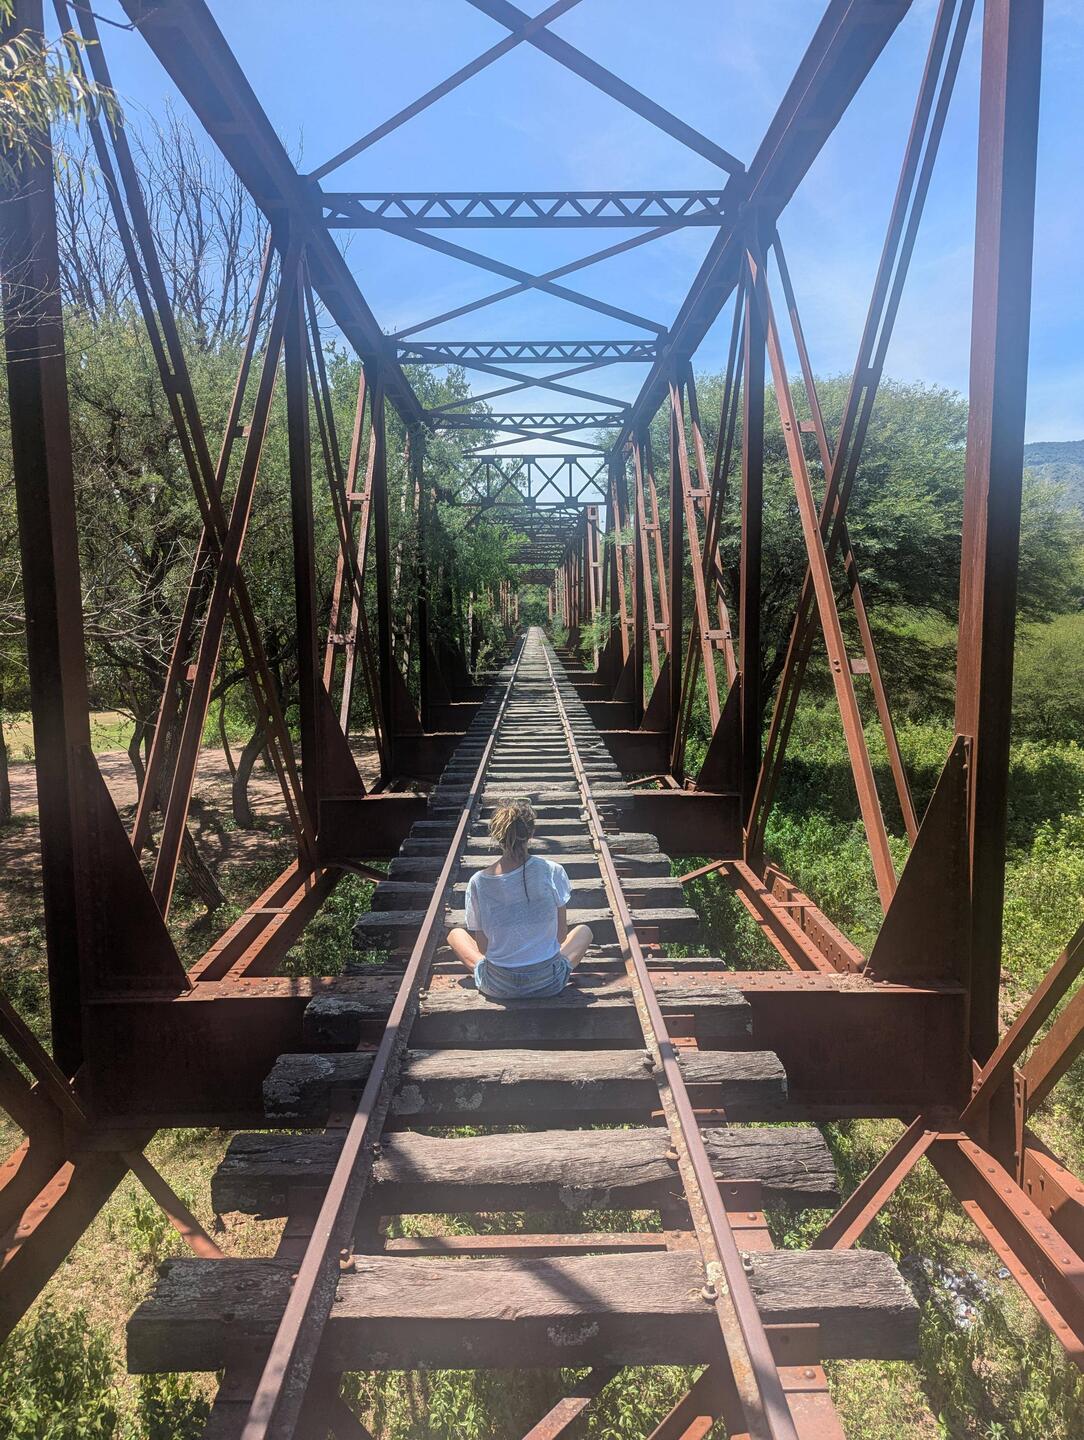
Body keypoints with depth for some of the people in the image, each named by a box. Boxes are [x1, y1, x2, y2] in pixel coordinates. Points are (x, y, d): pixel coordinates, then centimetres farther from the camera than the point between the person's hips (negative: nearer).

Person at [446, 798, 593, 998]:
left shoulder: (478, 882, -11)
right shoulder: (552, 871, -13)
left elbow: (482, 945, -2)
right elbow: (562, 935, -3)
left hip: (498, 987, 0)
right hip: (549, 983, 0)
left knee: (456, 934, 27)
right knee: (583, 931, 28)